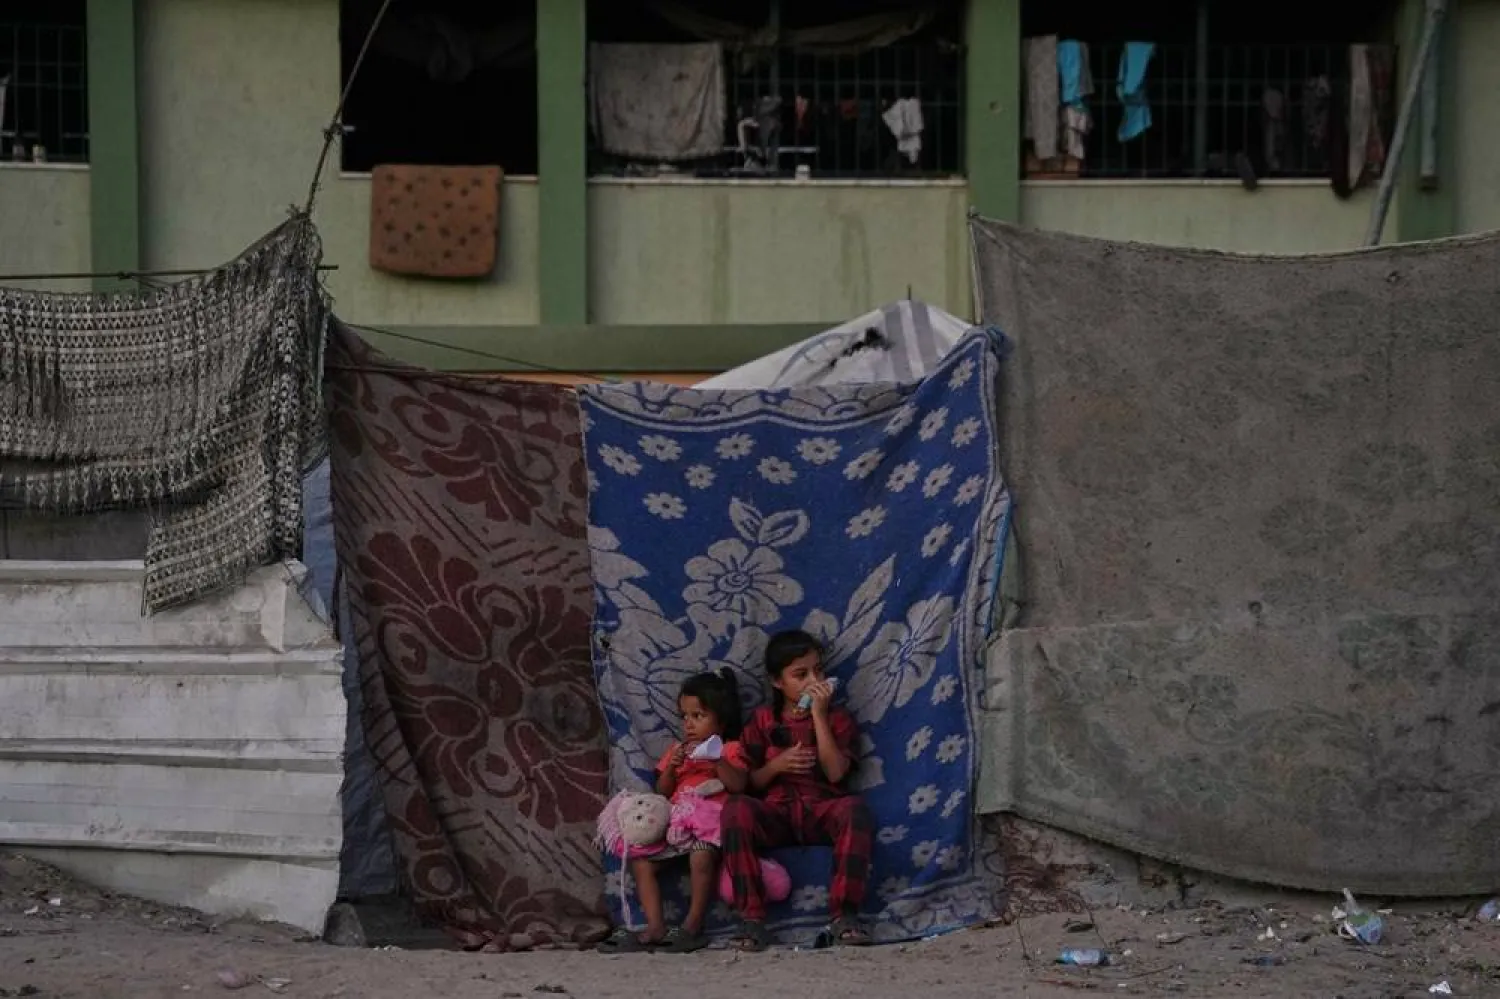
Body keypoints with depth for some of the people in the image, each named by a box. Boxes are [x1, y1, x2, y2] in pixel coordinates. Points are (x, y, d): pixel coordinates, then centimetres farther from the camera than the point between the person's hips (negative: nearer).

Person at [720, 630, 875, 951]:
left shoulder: (837, 719, 12)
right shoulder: (763, 722, 15)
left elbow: (836, 773, -6)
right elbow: (750, 782, 11)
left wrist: (819, 714, -7)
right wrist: (776, 765, -9)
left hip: (822, 812, 0)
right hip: (776, 813, 0)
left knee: (854, 807, -36)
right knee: (736, 808, -33)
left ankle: (844, 914, -34)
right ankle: (751, 917, -33)